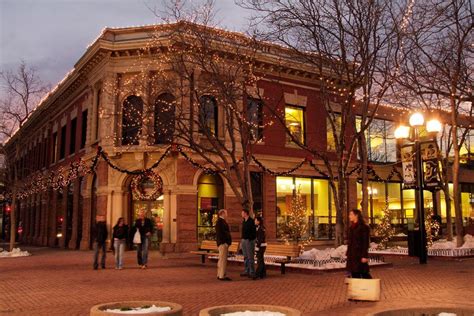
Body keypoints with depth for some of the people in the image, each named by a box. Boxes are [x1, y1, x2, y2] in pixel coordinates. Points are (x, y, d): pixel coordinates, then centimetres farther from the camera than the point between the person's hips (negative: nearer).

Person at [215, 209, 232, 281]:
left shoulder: (222, 221, 18)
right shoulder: (220, 222, -15)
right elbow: (220, 233, -21)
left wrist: (227, 242, 19)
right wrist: (224, 242, -21)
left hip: (224, 243, 11)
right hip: (223, 243, -11)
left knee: (221, 259, 14)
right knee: (223, 260, -9)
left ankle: (219, 275, 21)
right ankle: (222, 276, -6)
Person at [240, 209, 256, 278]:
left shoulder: (251, 221, -12)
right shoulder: (243, 222, 14)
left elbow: (254, 232, -15)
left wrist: (251, 239, -19)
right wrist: (242, 240, 15)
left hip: (249, 240, -9)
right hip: (244, 240, 9)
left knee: (250, 257, -6)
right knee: (245, 257, 12)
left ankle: (252, 272, -2)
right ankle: (246, 271, 19)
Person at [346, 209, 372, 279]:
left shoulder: (363, 227, -10)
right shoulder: (351, 227, 12)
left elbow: (365, 243, -13)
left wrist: (364, 256, -17)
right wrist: (348, 254, 15)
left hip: (360, 255, -7)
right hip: (352, 255, 7)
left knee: (364, 273, -2)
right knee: (354, 274, 8)